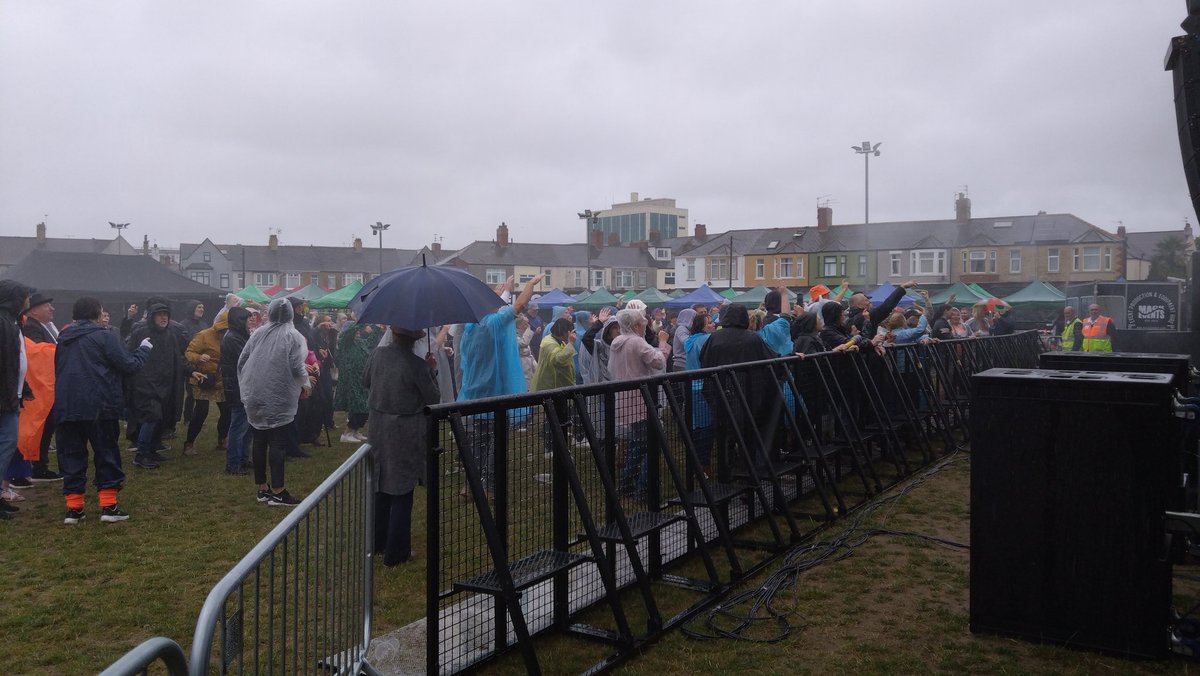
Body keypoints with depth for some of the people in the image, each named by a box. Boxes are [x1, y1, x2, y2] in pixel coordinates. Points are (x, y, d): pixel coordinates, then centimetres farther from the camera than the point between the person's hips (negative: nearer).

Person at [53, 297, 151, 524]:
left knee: (71, 456, 9)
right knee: (107, 454, 4)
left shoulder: (63, 339, 15)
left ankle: (74, 508, 8)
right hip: (99, 406, -5)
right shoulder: (103, 336, -6)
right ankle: (109, 506, 2)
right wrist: (144, 350, 8)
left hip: (66, 407, 5)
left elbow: (58, 370, 25)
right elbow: (128, 365, -7)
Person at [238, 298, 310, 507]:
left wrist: (246, 385, 21)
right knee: (277, 443, -3)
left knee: (259, 441, 10)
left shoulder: (258, 334, 4)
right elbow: (296, 366, -14)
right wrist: (306, 384, 5)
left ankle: (262, 488, 18)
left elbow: (242, 361, 6)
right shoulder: (292, 336, -7)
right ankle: (277, 492, -4)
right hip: (279, 397, -4)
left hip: (255, 396, 4)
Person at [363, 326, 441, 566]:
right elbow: (434, 399, -10)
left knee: (381, 485, 21)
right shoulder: (417, 365, -20)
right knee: (402, 492, 5)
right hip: (406, 435, -6)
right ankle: (396, 552, 11)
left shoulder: (377, 355, -4)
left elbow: (365, 382, 14)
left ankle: (378, 541, 34)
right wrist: (432, 371, 1)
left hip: (378, 429, 6)